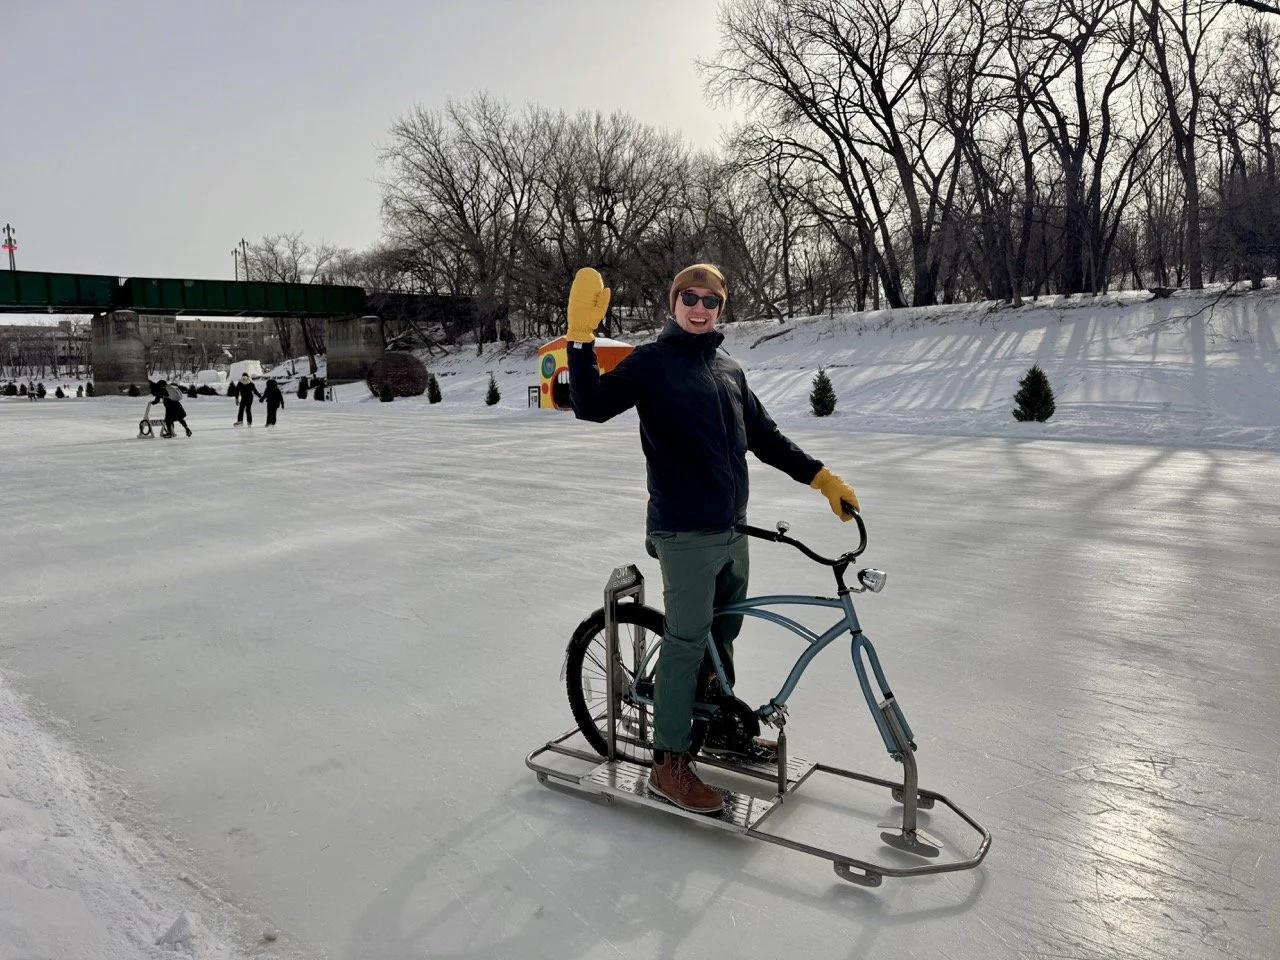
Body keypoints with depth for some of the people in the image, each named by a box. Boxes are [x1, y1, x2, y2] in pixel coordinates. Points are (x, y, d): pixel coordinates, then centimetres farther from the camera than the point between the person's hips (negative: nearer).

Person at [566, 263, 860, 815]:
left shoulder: (729, 371, 14)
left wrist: (824, 479, 14)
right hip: (685, 533, -7)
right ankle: (669, 763, 9)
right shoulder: (651, 362, -5)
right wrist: (581, 336, -29)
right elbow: (592, 406, -19)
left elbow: (766, 438, 18)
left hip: (732, 530, 7)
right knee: (687, 640, -3)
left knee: (723, 635, 19)